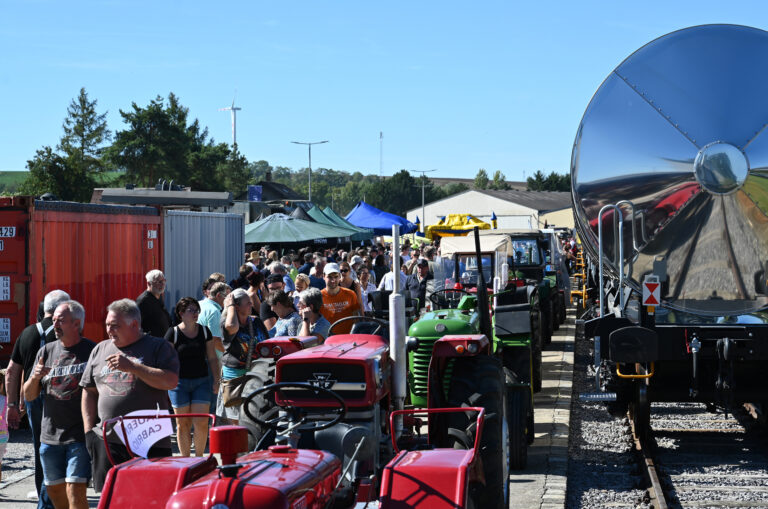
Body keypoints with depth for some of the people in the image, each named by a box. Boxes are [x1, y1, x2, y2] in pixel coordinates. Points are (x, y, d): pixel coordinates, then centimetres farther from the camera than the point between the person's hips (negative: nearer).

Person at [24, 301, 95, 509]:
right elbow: (29, 395, 12)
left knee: (75, 491, -12)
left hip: (81, 436, -5)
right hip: (50, 435, 6)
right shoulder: (46, 351, 10)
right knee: (54, 490, 13)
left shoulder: (92, 351, -5)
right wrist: (35, 377, -9)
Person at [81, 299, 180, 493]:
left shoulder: (159, 347, 2)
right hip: (107, 442, 4)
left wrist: (132, 367, -17)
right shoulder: (100, 350, 16)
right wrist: (89, 431, 10)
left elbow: (171, 381, -13)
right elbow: (89, 391, 19)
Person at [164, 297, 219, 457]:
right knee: (182, 424, 3)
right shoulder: (173, 333, -1)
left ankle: (199, 457, 9)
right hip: (180, 382, -2)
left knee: (201, 423, -5)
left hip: (201, 381, 2)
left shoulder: (204, 331, 8)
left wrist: (216, 380, 6)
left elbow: (212, 358, 11)